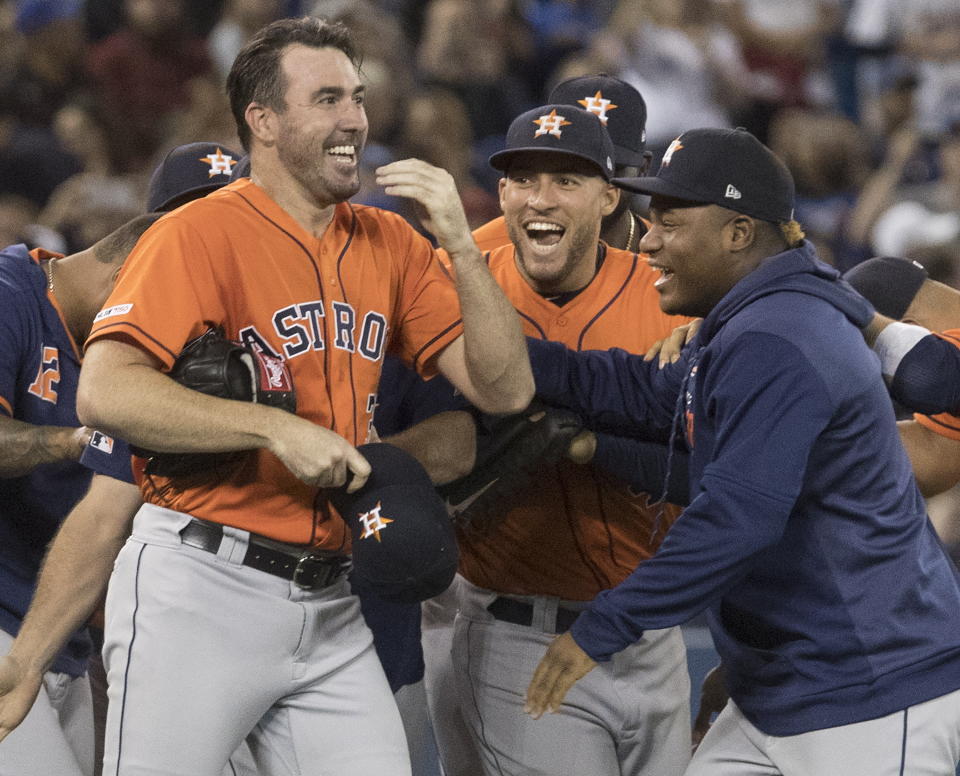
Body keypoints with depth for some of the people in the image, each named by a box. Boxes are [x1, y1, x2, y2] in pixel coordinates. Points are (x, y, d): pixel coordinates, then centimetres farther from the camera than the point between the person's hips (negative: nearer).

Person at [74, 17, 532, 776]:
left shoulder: (388, 244, 12)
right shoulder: (201, 232, -7)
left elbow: (504, 390, 8)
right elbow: (105, 392, -18)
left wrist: (460, 244, -4)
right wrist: (277, 428, -21)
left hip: (329, 609, 6)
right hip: (200, 594, -6)